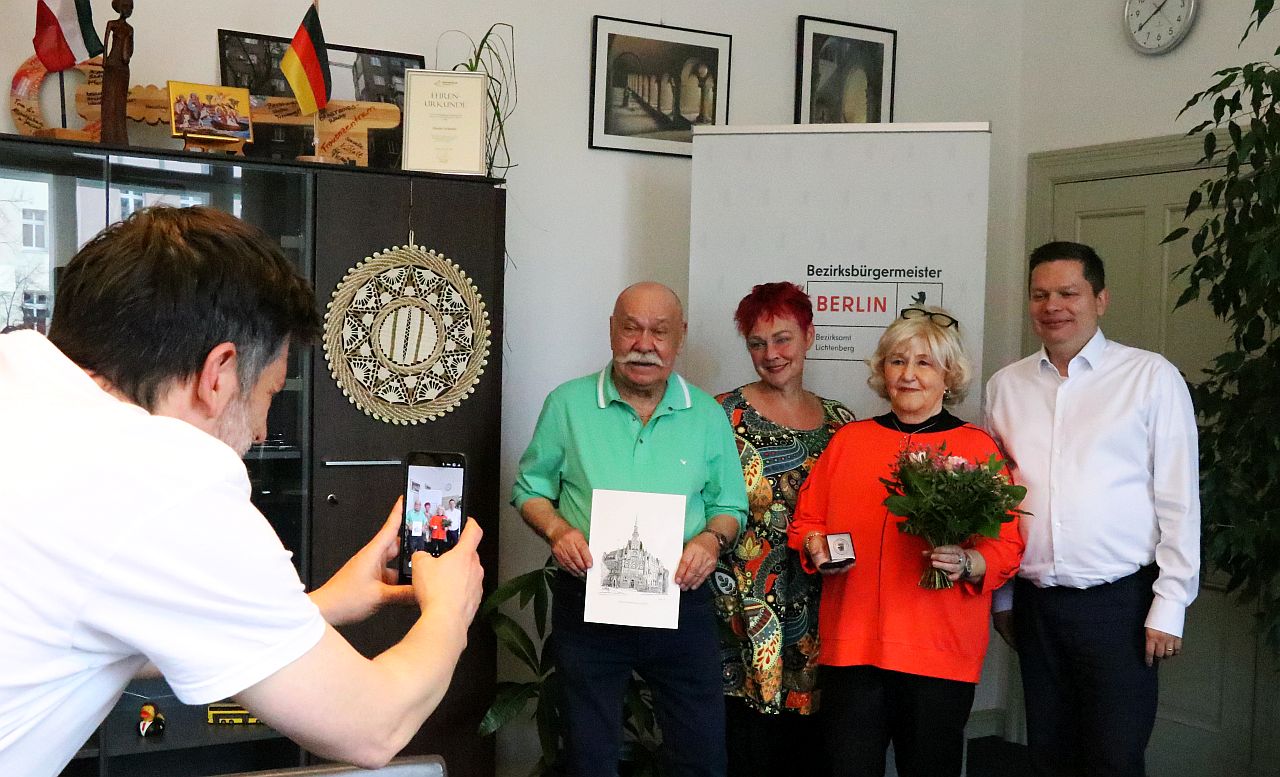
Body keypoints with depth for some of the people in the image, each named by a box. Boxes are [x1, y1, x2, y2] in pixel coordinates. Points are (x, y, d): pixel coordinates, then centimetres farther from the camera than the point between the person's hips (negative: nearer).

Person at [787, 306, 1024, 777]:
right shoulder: (849, 439, 11)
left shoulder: (978, 447, 3)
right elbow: (805, 521, 16)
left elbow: (1007, 548, 1)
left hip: (940, 652, -2)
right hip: (850, 645, 2)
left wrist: (966, 562, -18)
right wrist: (817, 546, -5)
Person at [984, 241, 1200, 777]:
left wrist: (1169, 607, -7)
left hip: (1119, 602, -4)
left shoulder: (1152, 377, -4)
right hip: (1034, 602, 4)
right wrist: (1000, 596, 12)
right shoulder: (1006, 386, 7)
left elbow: (1179, 502, -5)